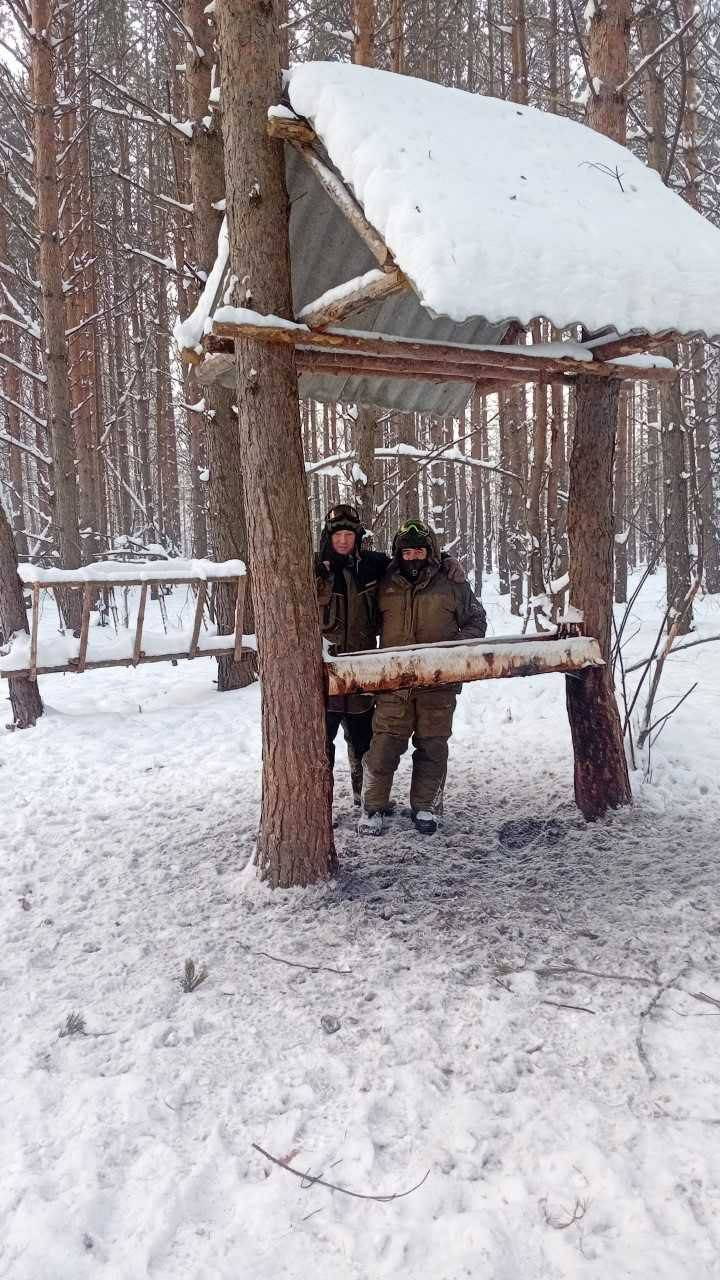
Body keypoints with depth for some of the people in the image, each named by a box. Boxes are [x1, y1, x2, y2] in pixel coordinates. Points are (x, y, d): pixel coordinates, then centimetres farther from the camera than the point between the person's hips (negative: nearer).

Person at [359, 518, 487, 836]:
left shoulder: (451, 584, 3)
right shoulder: (385, 586, 8)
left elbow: (476, 621, 9)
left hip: (438, 682, 0)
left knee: (432, 746, 7)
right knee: (385, 744, -2)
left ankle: (425, 807, 20)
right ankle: (372, 808, 8)